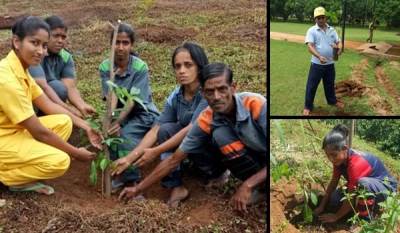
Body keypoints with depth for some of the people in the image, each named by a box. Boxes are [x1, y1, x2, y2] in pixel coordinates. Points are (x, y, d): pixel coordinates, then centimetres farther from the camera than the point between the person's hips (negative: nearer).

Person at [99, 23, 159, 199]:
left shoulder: (140, 67, -20)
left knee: (126, 135, -29)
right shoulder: (105, 67, -9)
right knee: (111, 131, -26)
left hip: (142, 113, -3)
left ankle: (132, 181, -15)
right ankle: (119, 173, -7)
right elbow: (112, 96, -20)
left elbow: (132, 100, -26)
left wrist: (118, 121, -39)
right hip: (120, 112, 4)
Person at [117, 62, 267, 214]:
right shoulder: (205, 121, -15)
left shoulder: (257, 105, -28)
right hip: (253, 158, 4)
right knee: (220, 132, -23)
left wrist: (248, 185, -33)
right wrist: (138, 189, -7)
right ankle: (260, 188, -8)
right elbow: (173, 160, -8)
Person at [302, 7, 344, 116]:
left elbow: (338, 42, 8)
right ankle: (307, 106, 14)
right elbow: (310, 46, -19)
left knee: (330, 83, 21)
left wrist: (340, 48, -18)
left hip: (330, 63, 4)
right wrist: (319, 56, -35)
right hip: (317, 64, -4)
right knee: (311, 85, 2)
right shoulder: (311, 31, -9)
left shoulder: (332, 30, 7)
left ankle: (332, 100, 42)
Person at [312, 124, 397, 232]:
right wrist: (321, 206, 0)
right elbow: (333, 183, -2)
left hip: (385, 186, -8)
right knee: (335, 199, -12)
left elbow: (350, 198, -29)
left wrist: (336, 217, -16)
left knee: (363, 183, -41)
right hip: (364, 186, 8)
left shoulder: (356, 164, -37)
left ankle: (365, 219, -18)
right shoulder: (340, 158, -13)